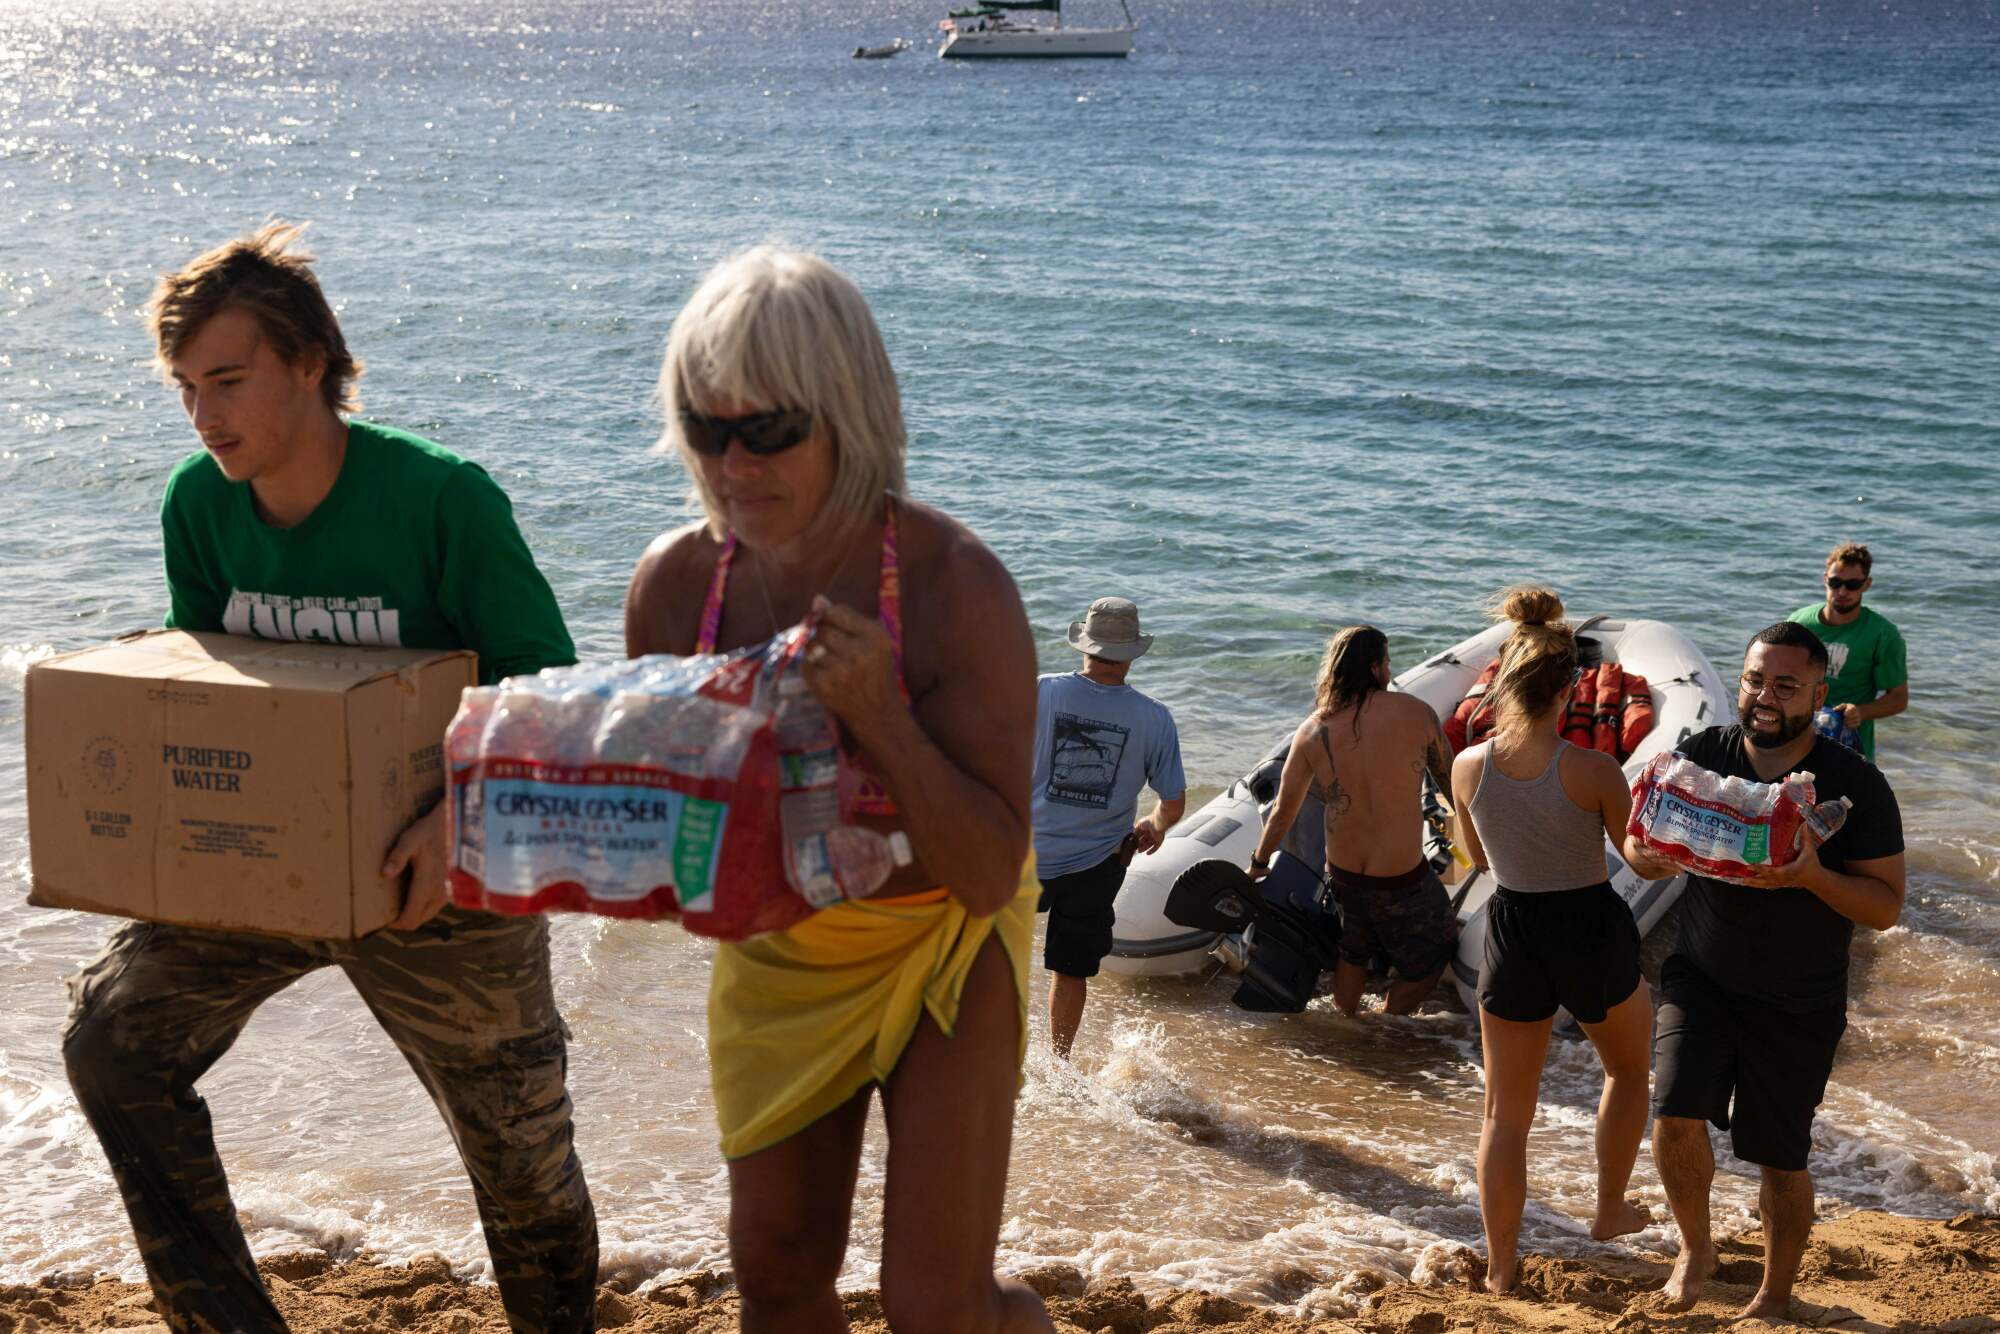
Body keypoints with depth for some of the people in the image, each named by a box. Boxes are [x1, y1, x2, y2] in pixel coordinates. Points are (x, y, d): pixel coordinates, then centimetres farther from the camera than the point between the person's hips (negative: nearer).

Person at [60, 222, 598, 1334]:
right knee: (113, 1043, -7)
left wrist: (462, 814, -38)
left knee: (521, 1153, 6)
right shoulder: (199, 503, -6)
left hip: (439, 875, -5)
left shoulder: (443, 499, -23)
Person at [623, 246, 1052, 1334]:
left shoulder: (955, 585, -28)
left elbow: (989, 876, -27)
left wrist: (881, 715, -39)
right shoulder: (673, 582, -15)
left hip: (940, 948, -4)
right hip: (775, 951, 4)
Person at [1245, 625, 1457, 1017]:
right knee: (1434, 953, 20)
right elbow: (1450, 782, 0)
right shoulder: (1415, 712, -13)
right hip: (1401, 879, -4)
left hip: (1341, 876, 4)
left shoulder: (1313, 731, -6)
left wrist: (1259, 862, 20)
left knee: (1353, 955, 28)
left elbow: (1284, 811, 4)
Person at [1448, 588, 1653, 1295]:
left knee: (1506, 1114, 15)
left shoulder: (1468, 767, -11)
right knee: (1628, 1069, 30)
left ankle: (1500, 1267, 22)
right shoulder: (1592, 770, -20)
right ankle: (1610, 1211, 42)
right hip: (1594, 932, -2)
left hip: (1513, 935, 2)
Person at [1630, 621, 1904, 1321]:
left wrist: (1813, 875, -31)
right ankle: (1696, 1248, 17)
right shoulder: (1702, 754, -6)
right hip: (1701, 980, 1)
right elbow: (1638, 851, -1)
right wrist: (1661, 853, -26)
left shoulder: (1856, 785, -13)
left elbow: (1886, 906, -12)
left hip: (1799, 1006, -1)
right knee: (1674, 1118, -14)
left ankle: (1775, 1297, 32)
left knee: (1781, 1159, 8)